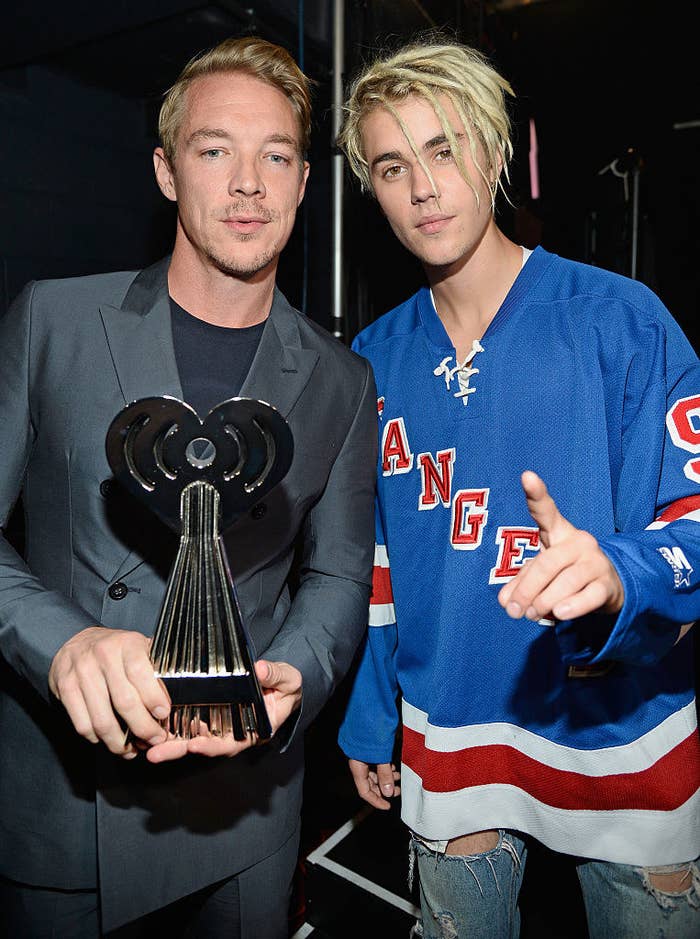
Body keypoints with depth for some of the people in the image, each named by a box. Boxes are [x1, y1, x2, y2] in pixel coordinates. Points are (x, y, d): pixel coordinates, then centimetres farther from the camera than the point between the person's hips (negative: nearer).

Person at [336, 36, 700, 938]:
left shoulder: (617, 318, -12)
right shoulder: (374, 359, 0)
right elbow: (374, 559, 6)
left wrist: (617, 573, -37)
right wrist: (368, 724, 9)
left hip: (624, 744, -2)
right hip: (447, 753, 3)